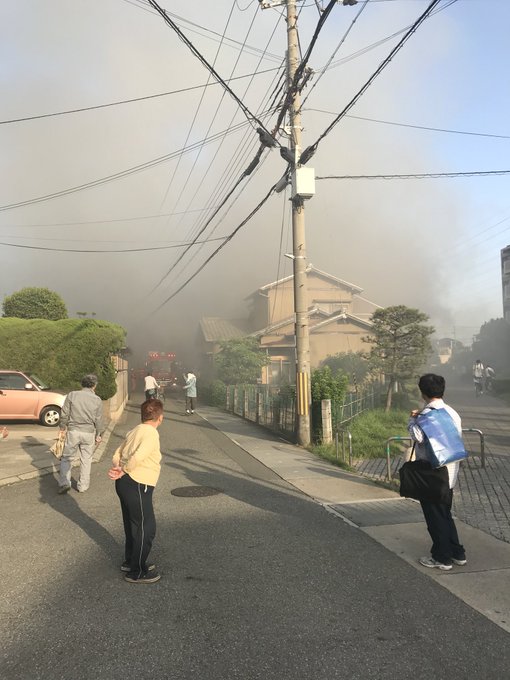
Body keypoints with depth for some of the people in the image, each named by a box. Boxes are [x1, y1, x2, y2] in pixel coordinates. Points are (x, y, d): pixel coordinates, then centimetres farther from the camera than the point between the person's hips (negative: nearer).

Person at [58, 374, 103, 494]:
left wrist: (62, 429, 11)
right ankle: (83, 486, 19)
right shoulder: (97, 400, -3)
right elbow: (98, 420, 1)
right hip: (89, 433, 1)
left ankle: (64, 483, 2)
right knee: (86, 460, 13)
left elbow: (64, 414, -2)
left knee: (67, 458, 12)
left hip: (73, 431, 0)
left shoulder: (72, 395, -4)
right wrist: (98, 434, 13)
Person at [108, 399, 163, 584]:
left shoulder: (134, 432, 12)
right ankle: (137, 572, 15)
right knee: (146, 528, 4)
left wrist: (117, 469, -7)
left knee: (133, 525, 23)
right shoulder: (151, 434, -17)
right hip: (137, 487, -9)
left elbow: (117, 454, 11)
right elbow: (137, 457, -30)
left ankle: (131, 561, 39)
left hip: (125, 484, 9)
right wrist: (122, 471, -14)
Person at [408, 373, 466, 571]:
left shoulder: (427, 413, -19)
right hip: (449, 474, 8)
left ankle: (442, 558, 17)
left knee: (435, 517, 7)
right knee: (445, 514, 21)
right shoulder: (452, 412, 5)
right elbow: (458, 437, 13)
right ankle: (457, 553, 29)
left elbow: (418, 436, -32)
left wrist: (412, 419, -15)